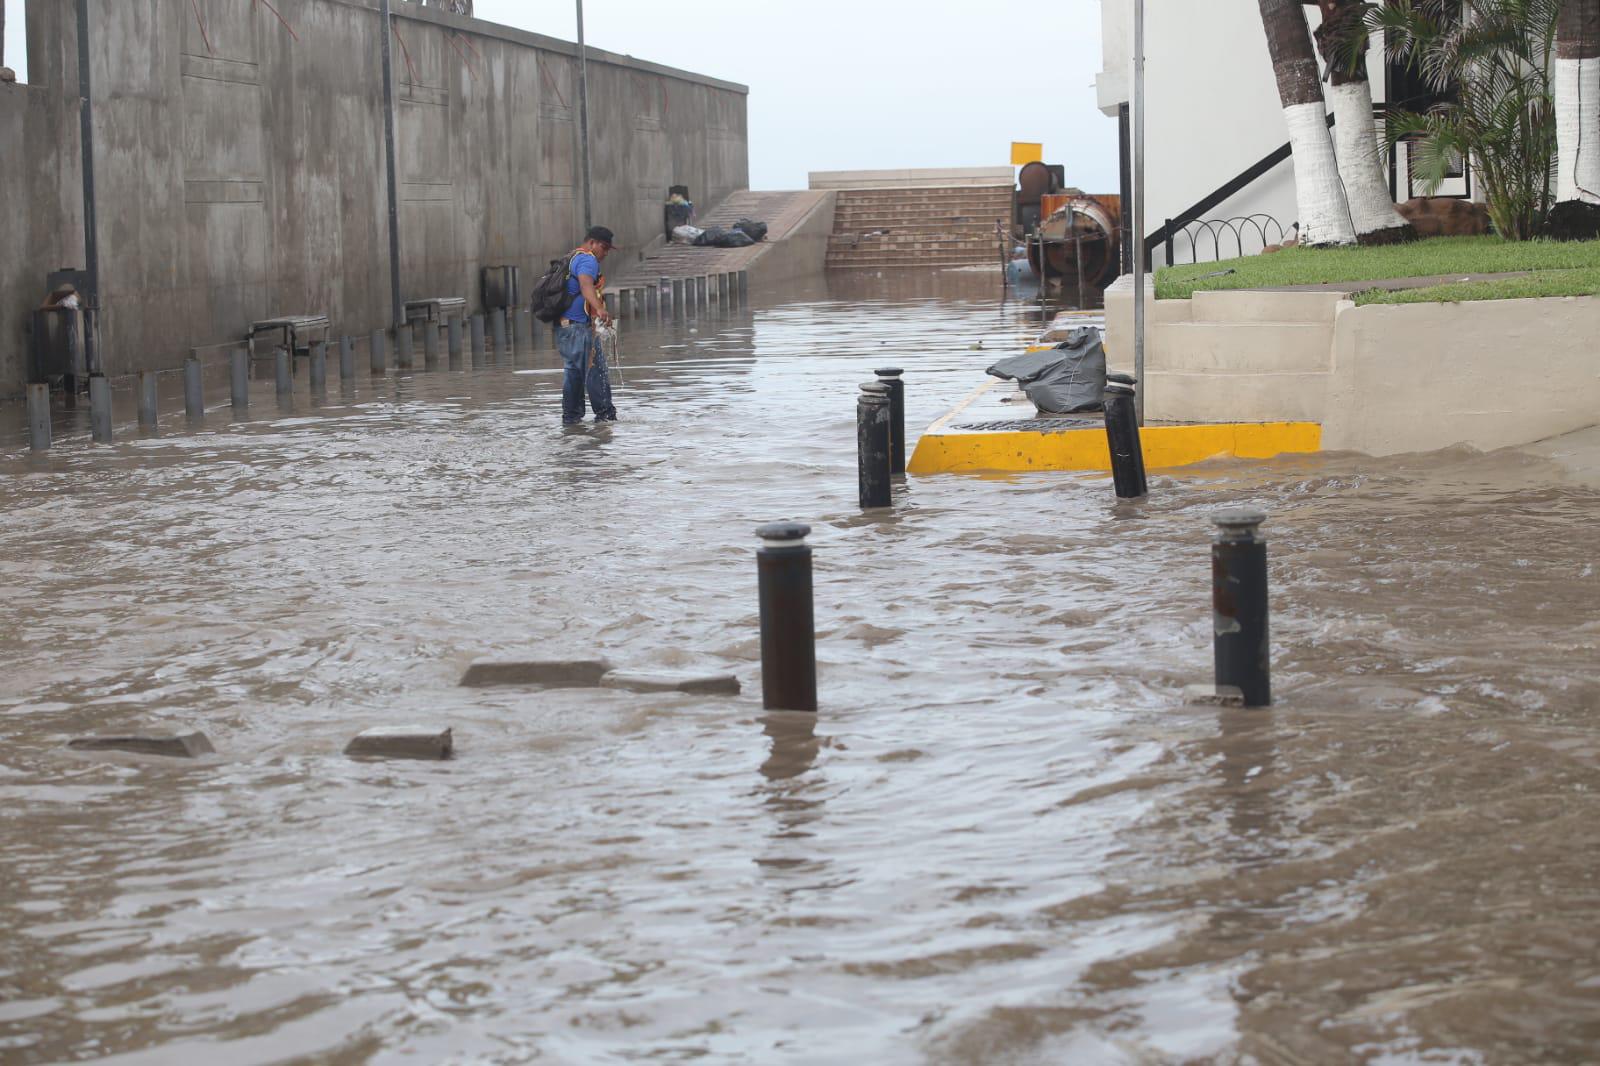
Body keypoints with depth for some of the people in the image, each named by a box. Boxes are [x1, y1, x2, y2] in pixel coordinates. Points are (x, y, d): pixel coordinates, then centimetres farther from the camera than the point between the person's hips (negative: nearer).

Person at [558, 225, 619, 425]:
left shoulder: (573, 258, 22)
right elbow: (586, 285, -31)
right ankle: (605, 414, -3)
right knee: (595, 370, -5)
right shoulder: (588, 260, -11)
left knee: (573, 372, 16)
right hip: (579, 327, -10)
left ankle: (571, 416, 18)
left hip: (564, 326, 10)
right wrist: (600, 310, -47)